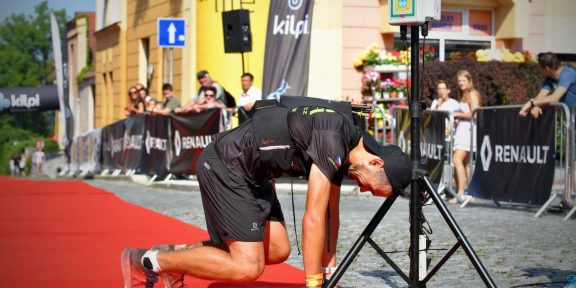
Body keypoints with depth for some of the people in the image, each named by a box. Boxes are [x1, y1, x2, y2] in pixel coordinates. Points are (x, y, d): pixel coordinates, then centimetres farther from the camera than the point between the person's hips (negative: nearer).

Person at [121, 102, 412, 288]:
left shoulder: (343, 151, 6)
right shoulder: (333, 142, -23)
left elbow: (330, 211, 15)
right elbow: (313, 217, -23)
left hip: (251, 172, 10)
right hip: (225, 166, -10)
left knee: (277, 250, 8)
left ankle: (178, 252, 15)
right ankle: (148, 260, -6)